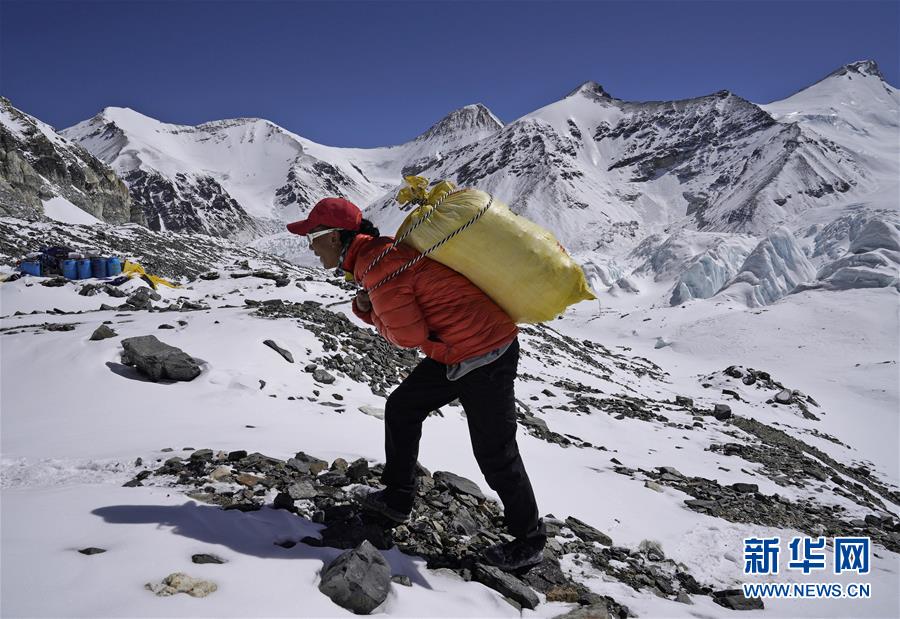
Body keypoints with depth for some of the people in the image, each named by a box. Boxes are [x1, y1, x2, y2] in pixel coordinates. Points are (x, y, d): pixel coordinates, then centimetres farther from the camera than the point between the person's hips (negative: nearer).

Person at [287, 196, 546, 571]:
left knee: (495, 454, 2)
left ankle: (529, 542, 21)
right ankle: (397, 500, 32)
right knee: (401, 408, 18)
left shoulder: (379, 266, -20)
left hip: (485, 356, -10)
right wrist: (365, 307, -2)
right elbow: (395, 314, 17)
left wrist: (374, 312, 0)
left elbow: (408, 335, -17)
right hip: (455, 351, 10)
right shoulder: (379, 251, 11)